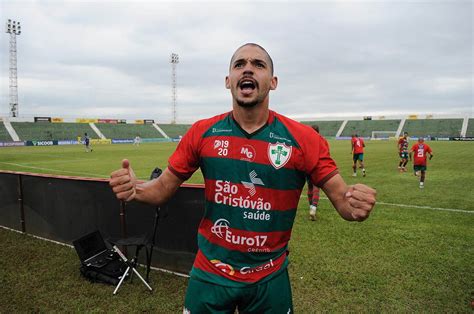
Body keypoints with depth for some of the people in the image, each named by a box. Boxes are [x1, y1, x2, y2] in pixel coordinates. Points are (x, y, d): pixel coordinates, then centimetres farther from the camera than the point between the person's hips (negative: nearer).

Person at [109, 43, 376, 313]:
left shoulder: (304, 139, -12)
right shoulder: (202, 133, -7)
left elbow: (341, 196, -8)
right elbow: (164, 187, 1)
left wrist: (356, 205, -31)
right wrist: (135, 190, -20)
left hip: (270, 279, 0)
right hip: (209, 275, 1)